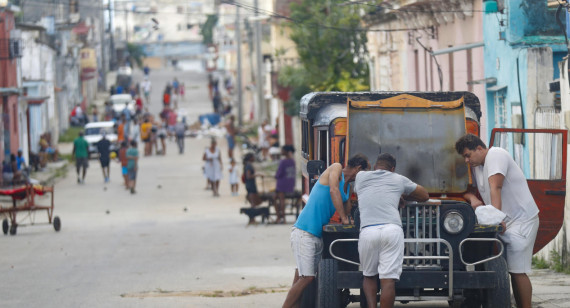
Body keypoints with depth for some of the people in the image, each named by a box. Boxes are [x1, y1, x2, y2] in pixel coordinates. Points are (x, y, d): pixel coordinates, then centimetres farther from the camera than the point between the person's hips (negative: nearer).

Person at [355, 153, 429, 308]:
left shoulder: (360, 177, 21)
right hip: (392, 230, -1)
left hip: (368, 231, 1)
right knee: (388, 280, -5)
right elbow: (424, 196, 31)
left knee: (369, 276, 19)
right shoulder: (399, 180, 19)